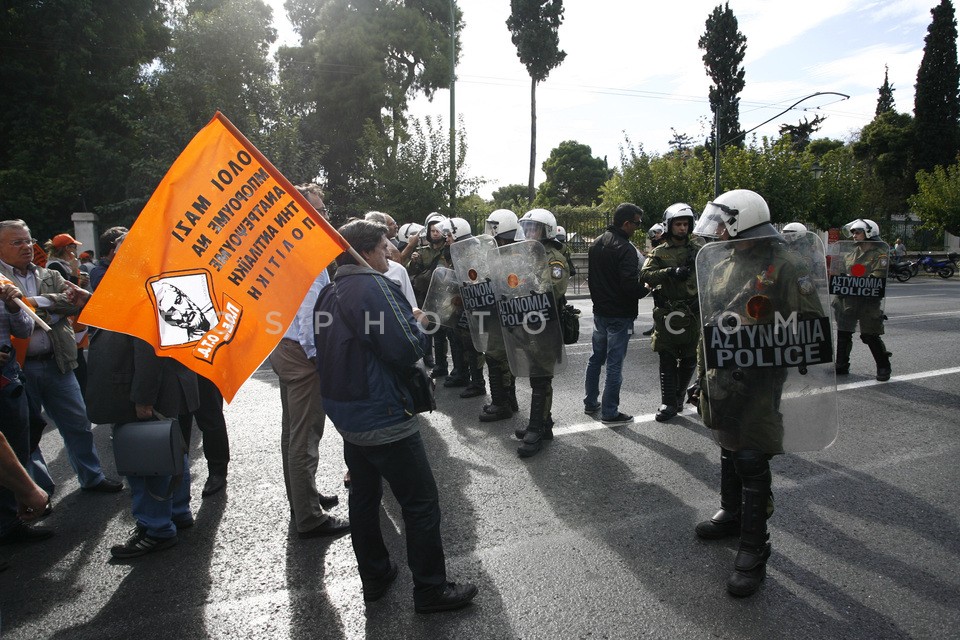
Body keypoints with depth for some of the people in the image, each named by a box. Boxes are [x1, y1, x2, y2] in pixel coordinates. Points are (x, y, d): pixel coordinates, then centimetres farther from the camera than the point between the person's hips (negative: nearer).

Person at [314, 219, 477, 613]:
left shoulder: (329, 293, 9)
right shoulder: (375, 286, -18)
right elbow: (405, 350, -24)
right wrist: (418, 322, -3)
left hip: (345, 414, 9)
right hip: (383, 418, -9)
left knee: (364, 495, 20)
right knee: (421, 504, 2)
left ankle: (374, 577, 34)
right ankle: (430, 590, 13)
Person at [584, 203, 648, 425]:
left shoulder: (596, 245, 7)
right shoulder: (625, 249, -20)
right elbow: (631, 285, -25)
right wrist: (645, 289, -6)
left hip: (599, 312, 8)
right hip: (619, 315, -8)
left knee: (596, 358, 19)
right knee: (615, 364, 0)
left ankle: (590, 403, 29)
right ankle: (609, 412, 7)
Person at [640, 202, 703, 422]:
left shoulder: (699, 248, 9)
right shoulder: (659, 252, 4)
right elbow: (645, 275, -11)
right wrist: (671, 272, -25)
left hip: (692, 312, 2)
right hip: (667, 312, -2)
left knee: (689, 359, 9)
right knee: (667, 360, 1)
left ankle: (678, 396, 29)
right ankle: (669, 403, 9)